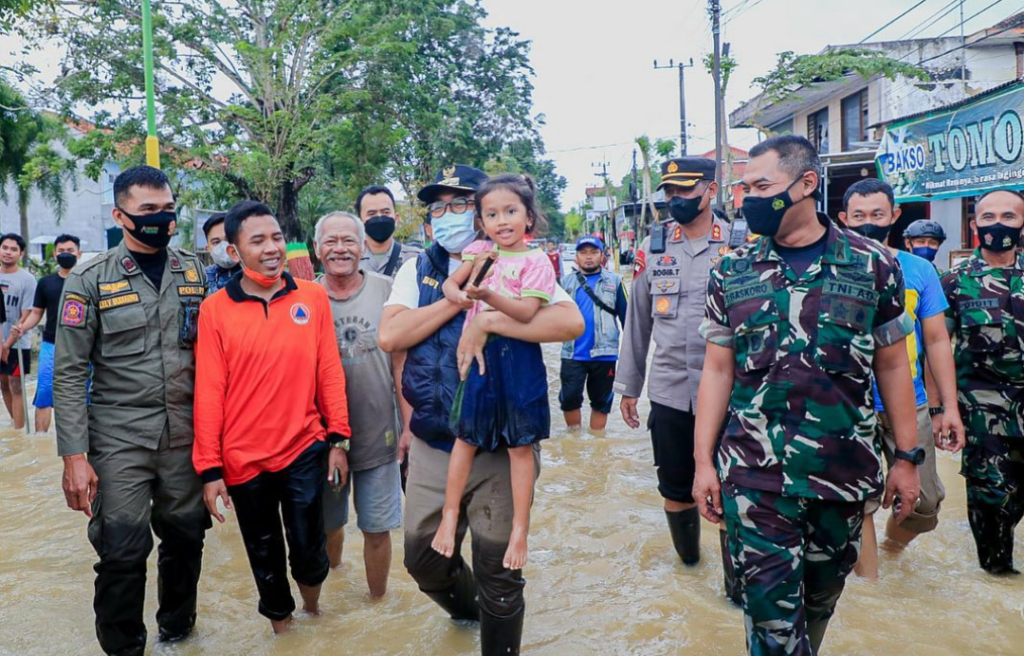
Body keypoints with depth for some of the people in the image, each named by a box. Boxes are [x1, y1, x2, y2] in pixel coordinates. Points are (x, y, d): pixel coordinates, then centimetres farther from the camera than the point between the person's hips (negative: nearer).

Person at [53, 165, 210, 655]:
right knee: (122, 551, -2)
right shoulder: (89, 280, -3)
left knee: (186, 537, 11)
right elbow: (69, 373, -5)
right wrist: (74, 456, -10)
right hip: (119, 439, -3)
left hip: (186, 435, 3)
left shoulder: (193, 272, 6)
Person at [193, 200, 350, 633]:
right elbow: (208, 391, -6)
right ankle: (281, 622, 41)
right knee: (264, 556, 16)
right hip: (243, 459, 0)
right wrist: (210, 468, -6)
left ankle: (312, 604, 39)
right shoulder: (215, 309, -5)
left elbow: (330, 371, 1)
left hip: (303, 450, 0)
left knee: (307, 546, 6)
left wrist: (338, 439, 0)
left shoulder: (313, 297, -3)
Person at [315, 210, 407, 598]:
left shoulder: (385, 291, -4)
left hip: (379, 435, -1)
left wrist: (409, 424, -3)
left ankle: (377, 602, 27)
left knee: (377, 530, 7)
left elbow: (400, 362, 0)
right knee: (328, 524, 17)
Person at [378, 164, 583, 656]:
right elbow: (389, 337, -11)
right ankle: (467, 606, 48)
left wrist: (485, 320, -28)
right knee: (423, 558, 16)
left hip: (501, 448, -3)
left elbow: (572, 322, -22)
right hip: (432, 448, 4)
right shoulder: (418, 270, 5)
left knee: (498, 569, 8)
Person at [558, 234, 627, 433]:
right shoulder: (566, 281, 7)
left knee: (601, 401, 11)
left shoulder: (614, 281, 0)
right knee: (569, 398, -2)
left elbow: (626, 315, 0)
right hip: (573, 354, 1)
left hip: (604, 354, -1)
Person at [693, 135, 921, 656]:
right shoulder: (730, 274, 1)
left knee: (821, 595, 18)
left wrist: (907, 457, 3)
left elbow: (892, 366, 4)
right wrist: (703, 461, -1)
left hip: (844, 473, 1)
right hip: (753, 478, 0)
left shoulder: (873, 266, -1)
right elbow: (718, 371, 3)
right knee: (770, 608, 0)